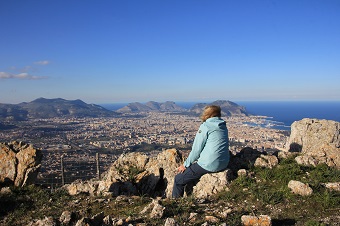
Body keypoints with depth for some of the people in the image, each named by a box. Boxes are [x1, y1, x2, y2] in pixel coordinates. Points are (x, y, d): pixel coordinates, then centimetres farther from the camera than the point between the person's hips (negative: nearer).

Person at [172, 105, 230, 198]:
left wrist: (185, 164, 4)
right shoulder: (223, 127, 12)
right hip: (223, 165, 9)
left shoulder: (205, 126, -10)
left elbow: (196, 149, -9)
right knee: (191, 170, 29)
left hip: (208, 165, -8)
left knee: (178, 180, 5)